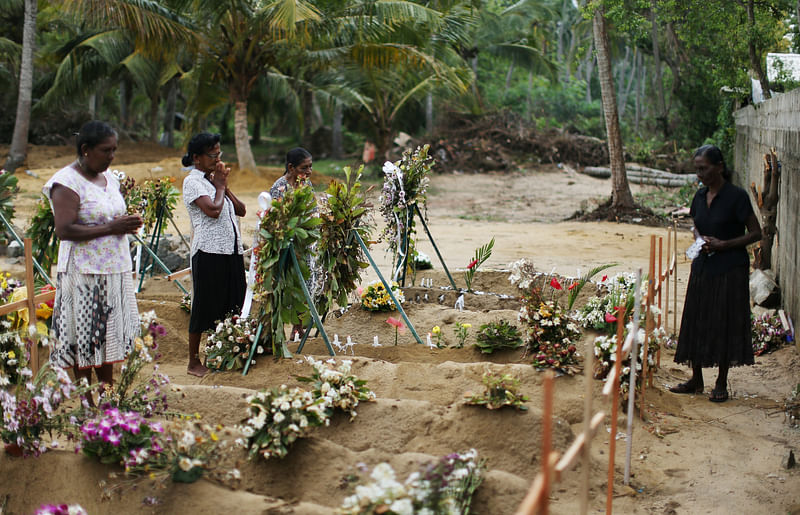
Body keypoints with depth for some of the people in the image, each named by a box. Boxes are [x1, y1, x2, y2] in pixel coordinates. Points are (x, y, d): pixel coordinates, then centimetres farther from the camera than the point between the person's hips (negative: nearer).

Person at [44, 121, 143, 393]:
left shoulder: (109, 178, 14)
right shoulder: (67, 183, -11)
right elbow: (64, 230, -20)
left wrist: (128, 224, 1)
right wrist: (110, 228, -21)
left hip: (115, 269, 7)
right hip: (84, 273, -7)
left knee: (109, 336, 10)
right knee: (85, 339, -2)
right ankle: (86, 401, 6)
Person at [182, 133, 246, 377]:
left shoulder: (214, 179, 18)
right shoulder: (193, 181, -6)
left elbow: (241, 210, 13)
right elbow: (213, 210, -21)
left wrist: (225, 186, 2)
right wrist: (220, 186, -5)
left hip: (231, 250, 8)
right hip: (209, 251, -8)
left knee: (231, 305, 9)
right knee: (204, 307, -1)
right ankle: (194, 362, 9)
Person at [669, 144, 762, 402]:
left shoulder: (736, 196, -12)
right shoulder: (700, 196, 6)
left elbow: (755, 233, -8)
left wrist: (723, 244, -18)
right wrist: (699, 239, -1)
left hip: (730, 269, -6)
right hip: (702, 266, 6)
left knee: (725, 324, 1)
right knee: (696, 321, 9)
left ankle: (721, 382, 13)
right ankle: (696, 380, 21)